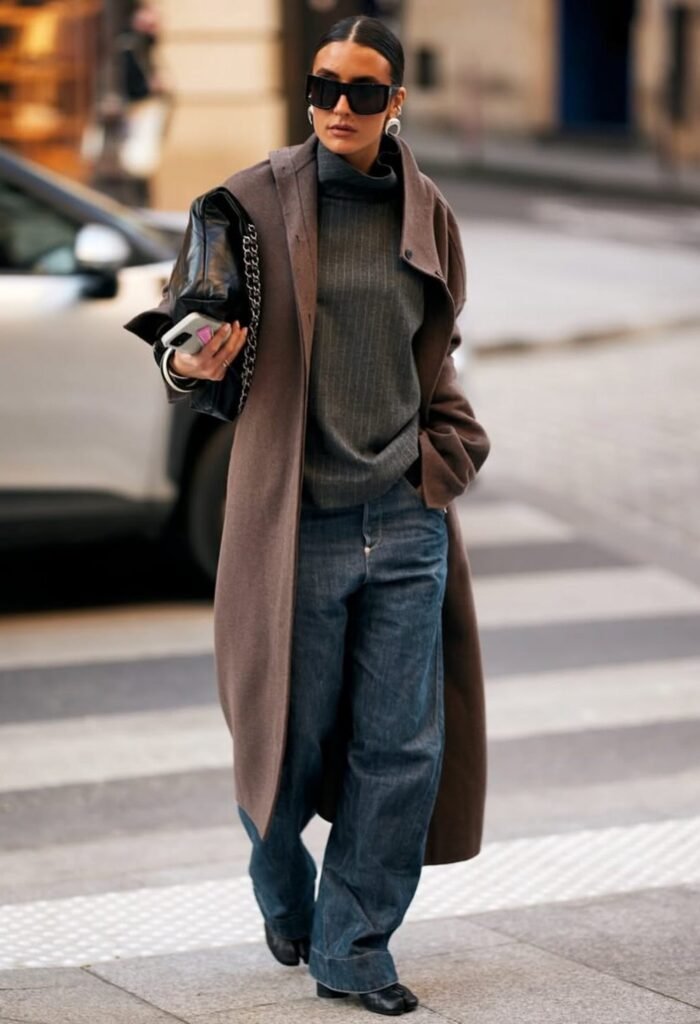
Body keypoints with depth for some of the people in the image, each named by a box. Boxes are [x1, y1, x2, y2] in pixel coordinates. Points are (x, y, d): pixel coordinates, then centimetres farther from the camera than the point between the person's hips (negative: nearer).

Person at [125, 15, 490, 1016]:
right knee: (291, 736, 7)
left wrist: (446, 449, 9)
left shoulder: (426, 212, 8)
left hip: (408, 520, 3)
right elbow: (193, 338, 0)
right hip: (299, 521, -3)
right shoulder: (255, 201, -3)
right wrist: (194, 363, -22)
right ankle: (285, 900, 37)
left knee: (406, 745, 2)